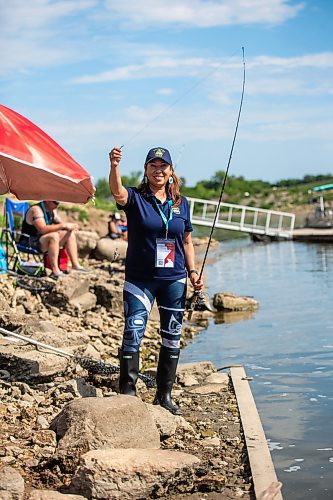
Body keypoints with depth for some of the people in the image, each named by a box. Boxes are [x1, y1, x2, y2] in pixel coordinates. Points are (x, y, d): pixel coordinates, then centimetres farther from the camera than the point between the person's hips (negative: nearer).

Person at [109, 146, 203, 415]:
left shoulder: (180, 202, 8)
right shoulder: (136, 198, -3)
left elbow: (187, 241, 15)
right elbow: (118, 192, -27)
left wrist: (193, 272, 4)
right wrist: (114, 166, -46)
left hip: (174, 280, 4)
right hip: (140, 279, -4)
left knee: (172, 337, 8)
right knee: (133, 332, -11)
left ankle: (164, 394, 20)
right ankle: (128, 392, -2)